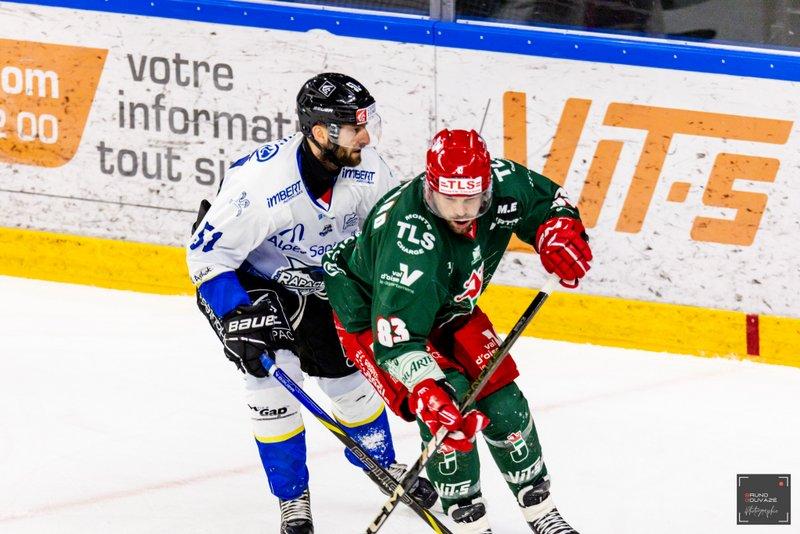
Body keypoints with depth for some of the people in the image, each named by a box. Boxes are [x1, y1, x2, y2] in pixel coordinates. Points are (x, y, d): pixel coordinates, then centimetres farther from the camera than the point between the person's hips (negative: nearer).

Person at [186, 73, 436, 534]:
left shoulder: (367, 168, -21)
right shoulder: (261, 180, -37)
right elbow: (208, 253, -27)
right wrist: (238, 320, -32)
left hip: (325, 279, 5)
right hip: (252, 280, -4)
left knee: (350, 371, 9)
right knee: (275, 372, -16)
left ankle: (380, 462, 38)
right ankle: (292, 495, 3)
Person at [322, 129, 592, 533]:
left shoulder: (501, 183, -24)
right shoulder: (410, 238, -42)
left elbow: (547, 200, -1)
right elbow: (396, 335, -45)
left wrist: (559, 233, -22)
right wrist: (428, 393, -57)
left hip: (448, 307, 6)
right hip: (372, 314, -6)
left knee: (501, 402, 2)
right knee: (445, 407, -22)